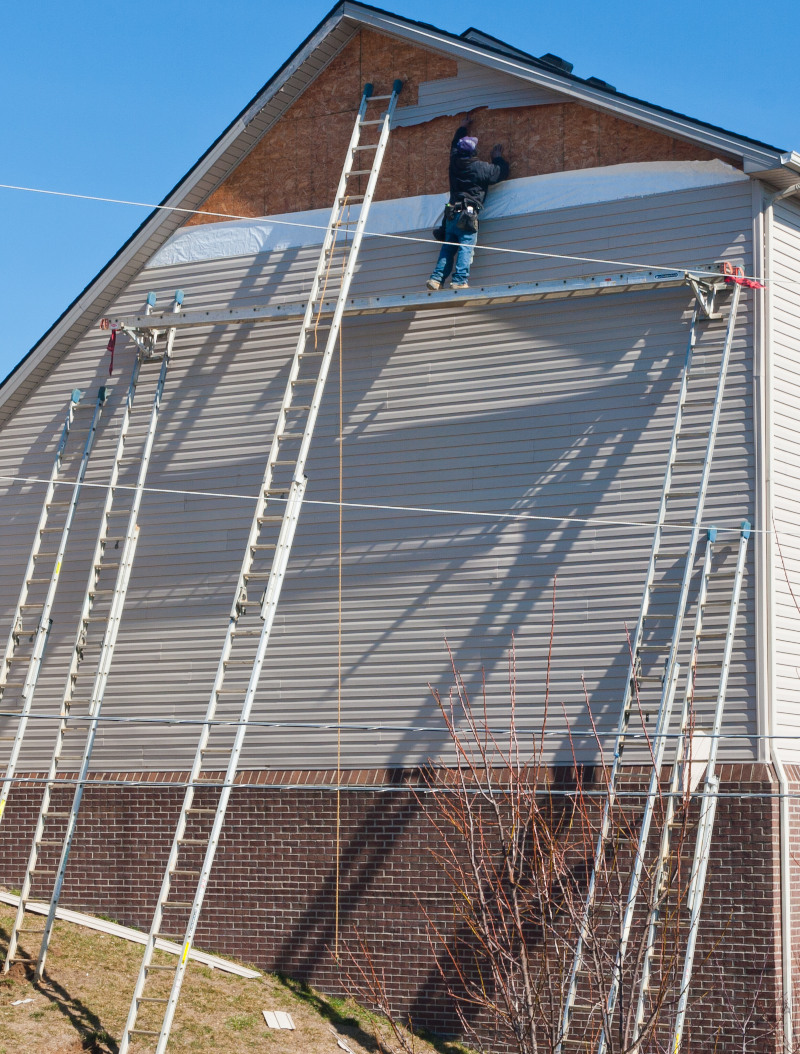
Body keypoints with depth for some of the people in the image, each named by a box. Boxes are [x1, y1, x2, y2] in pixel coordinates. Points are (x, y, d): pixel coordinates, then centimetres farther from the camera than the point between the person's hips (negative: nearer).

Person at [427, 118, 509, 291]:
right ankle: (460, 280, -21)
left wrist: (463, 127, 46)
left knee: (448, 248, 10)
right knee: (466, 247, -10)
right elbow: (502, 173, 9)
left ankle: (436, 278, 0)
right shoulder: (481, 167, -4)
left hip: (451, 214, 6)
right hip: (468, 215, -6)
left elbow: (455, 145, 33)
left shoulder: (454, 163, 11)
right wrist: (497, 157, 27)